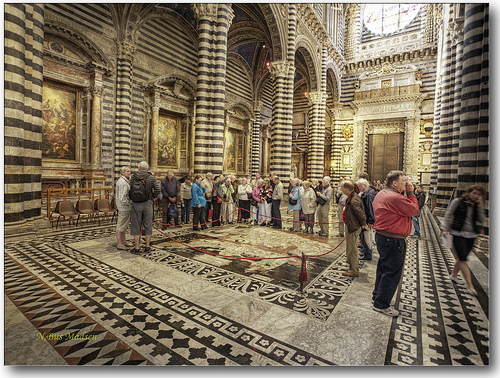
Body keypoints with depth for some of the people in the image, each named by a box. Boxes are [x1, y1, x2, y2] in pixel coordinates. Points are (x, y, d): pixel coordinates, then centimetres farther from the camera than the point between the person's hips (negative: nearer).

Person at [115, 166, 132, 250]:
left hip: (126, 206, 10)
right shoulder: (122, 182, -19)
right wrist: (129, 203, -13)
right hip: (124, 206, -10)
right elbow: (122, 198, -25)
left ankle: (123, 241, 29)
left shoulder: (126, 181, 13)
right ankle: (119, 244, 8)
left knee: (124, 224, 18)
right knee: (121, 225, -1)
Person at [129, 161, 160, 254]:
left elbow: (131, 190, 0)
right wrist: (152, 197, 6)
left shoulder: (133, 177, 3)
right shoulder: (151, 177, -2)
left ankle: (137, 248, 12)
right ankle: (147, 247, 14)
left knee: (136, 225, 8)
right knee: (148, 225, 9)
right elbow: (158, 190, -8)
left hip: (136, 204, 1)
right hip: (147, 204, 0)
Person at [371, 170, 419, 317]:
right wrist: (410, 193, -7)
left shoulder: (381, 194, 10)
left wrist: (407, 193, 8)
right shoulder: (395, 198, -24)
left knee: (384, 267, 24)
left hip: (382, 236, 11)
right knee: (392, 272, 1)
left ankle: (377, 294, 41)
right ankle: (381, 304, 13)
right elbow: (414, 210, -15)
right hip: (393, 240, -11)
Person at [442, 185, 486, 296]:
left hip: (471, 235, 5)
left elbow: (481, 220, 0)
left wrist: (479, 207, -9)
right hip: (458, 234, -5)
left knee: (461, 258, 15)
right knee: (463, 259, -8)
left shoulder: (477, 206, 7)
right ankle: (470, 285, -4)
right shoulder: (458, 202, -5)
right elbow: (448, 215, -2)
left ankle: (454, 275, 34)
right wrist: (446, 229, -7)